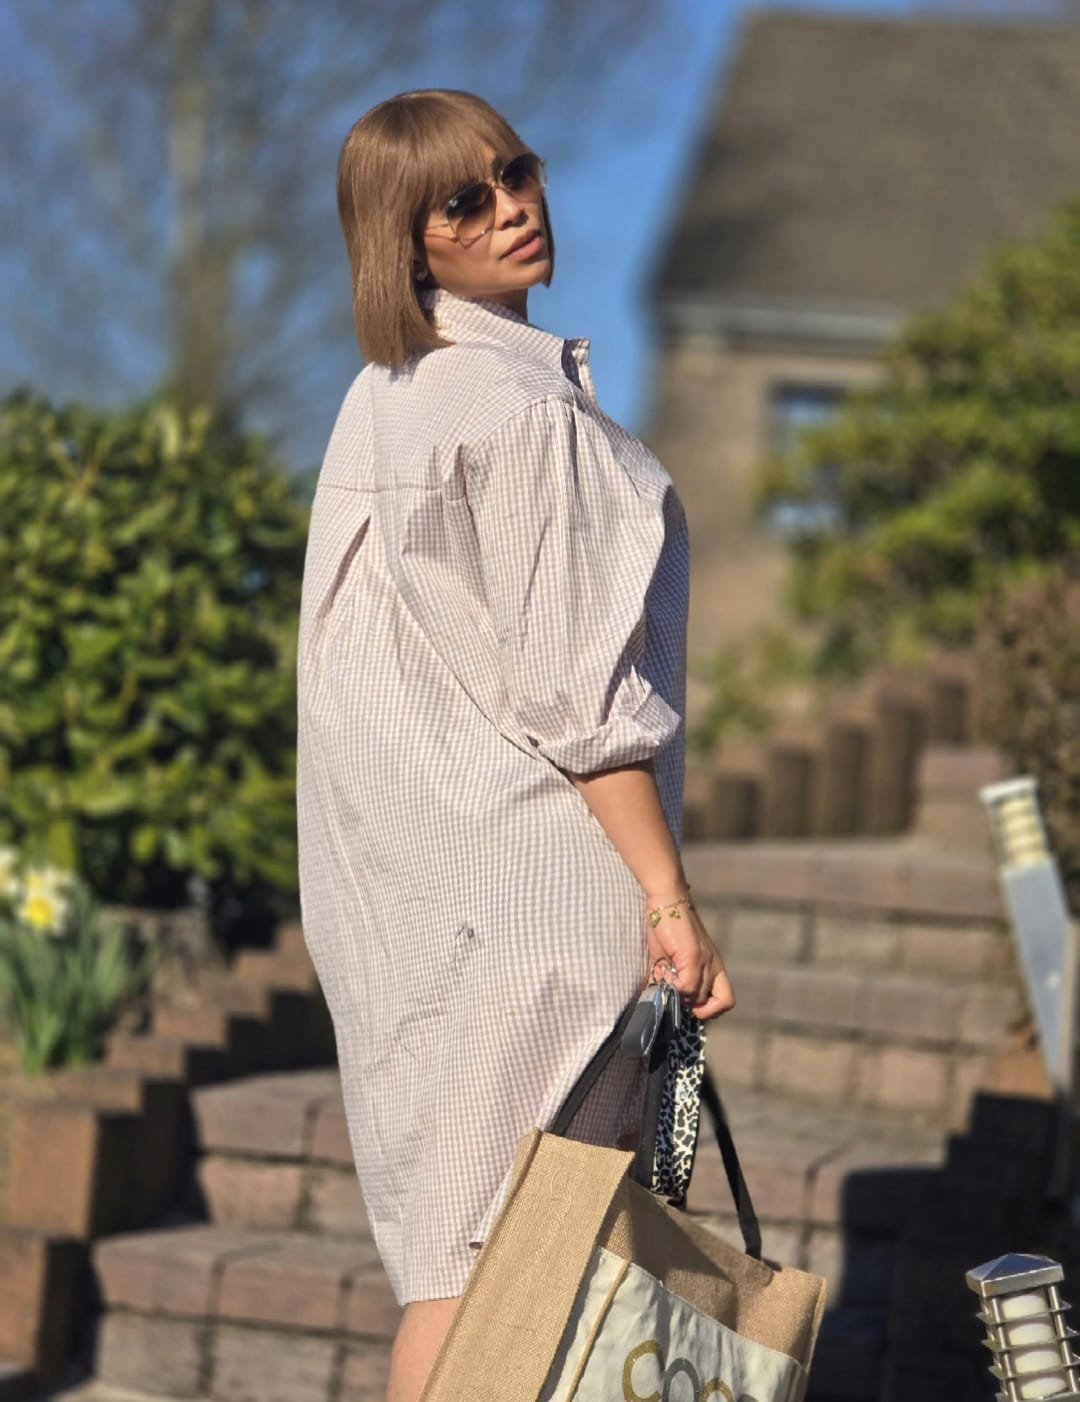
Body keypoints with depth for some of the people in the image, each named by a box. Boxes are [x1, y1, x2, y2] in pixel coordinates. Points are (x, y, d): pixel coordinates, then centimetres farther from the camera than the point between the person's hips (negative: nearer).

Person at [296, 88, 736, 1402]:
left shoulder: (381, 395, 14)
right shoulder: (524, 407, -15)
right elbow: (577, 688, -18)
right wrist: (669, 897, -15)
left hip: (404, 873, 9)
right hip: (526, 874, -9)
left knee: (442, 1215, 13)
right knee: (494, 1242, -6)